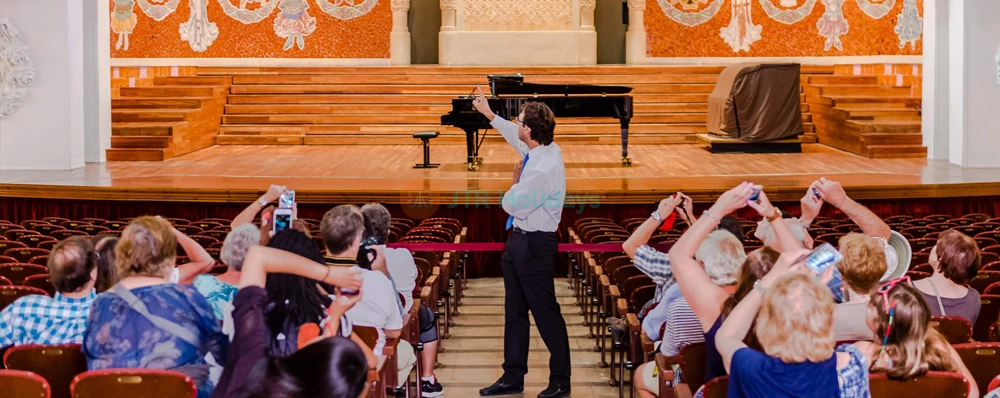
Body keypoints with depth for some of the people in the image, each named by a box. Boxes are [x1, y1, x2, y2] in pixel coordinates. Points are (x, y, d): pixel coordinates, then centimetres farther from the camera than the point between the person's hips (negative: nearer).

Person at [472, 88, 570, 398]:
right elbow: (514, 137, 24)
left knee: (545, 313, 2)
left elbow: (512, 205, -20)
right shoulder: (539, 150, 0)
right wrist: (489, 114, 34)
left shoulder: (545, 168, -27)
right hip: (519, 240, 10)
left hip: (535, 244, -10)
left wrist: (516, 182, 0)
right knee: (514, 312, 16)